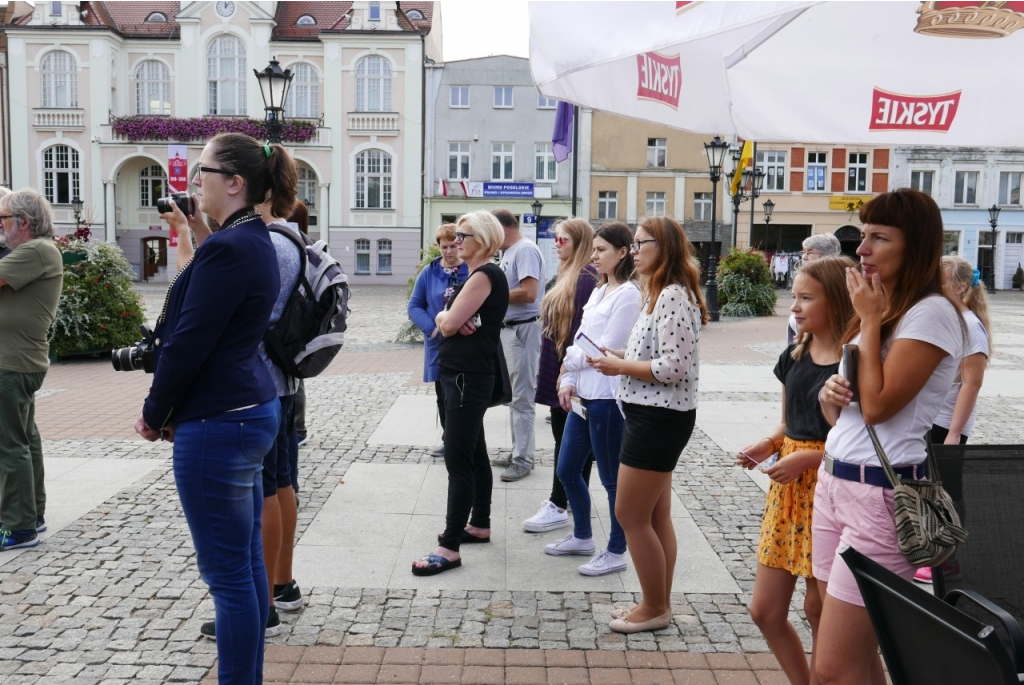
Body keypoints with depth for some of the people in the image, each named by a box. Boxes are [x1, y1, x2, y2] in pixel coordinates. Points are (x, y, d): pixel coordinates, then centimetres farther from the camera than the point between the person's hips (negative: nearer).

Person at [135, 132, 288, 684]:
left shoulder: (226, 248, -18)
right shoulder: (255, 241, 12)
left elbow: (188, 341, -18)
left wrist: (154, 415, -2)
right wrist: (171, 411, 12)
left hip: (217, 425, -10)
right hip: (251, 409, 10)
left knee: (227, 573, 0)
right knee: (246, 561, 17)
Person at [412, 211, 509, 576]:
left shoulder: (484, 275, -15)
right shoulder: (475, 275, 17)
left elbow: (449, 323, -19)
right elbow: (442, 320, 12)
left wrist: (449, 318, 2)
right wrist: (450, 318, -9)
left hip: (468, 377, -11)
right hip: (463, 375, 11)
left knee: (457, 460, -11)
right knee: (474, 453, 17)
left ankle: (449, 547, -9)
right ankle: (480, 524, 29)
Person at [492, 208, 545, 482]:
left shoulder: (525, 249, -16)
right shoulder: (509, 252, 14)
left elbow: (528, 293, -24)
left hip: (523, 329, -10)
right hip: (509, 328, 10)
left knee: (522, 398, -4)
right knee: (513, 396, 16)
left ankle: (523, 460, 4)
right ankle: (518, 452, 26)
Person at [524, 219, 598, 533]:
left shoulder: (585, 277, -15)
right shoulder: (569, 274, 15)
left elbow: (583, 326, -20)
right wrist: (559, 369, 17)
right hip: (558, 367, 10)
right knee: (564, 435, 14)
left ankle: (559, 506, 2)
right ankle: (573, 499, 24)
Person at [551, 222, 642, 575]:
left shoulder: (628, 294, -13)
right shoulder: (599, 292, 14)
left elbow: (607, 349, -17)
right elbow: (580, 341, 12)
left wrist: (571, 359, -3)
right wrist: (568, 381, 1)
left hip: (608, 398, -9)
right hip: (583, 395, 9)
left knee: (613, 479, 4)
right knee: (567, 470, 17)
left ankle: (616, 552, 18)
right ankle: (582, 536, 35)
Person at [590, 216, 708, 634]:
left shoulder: (674, 296, -18)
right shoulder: (660, 293, 15)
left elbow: (675, 366, -24)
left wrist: (621, 367, -15)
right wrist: (620, 357, 4)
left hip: (659, 419, -10)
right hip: (652, 415, 10)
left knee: (630, 515, -1)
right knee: (656, 516, 15)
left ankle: (655, 608, 13)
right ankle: (659, 604, 26)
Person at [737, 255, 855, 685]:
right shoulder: (795, 356, 8)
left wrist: (808, 458, -22)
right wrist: (765, 446, -2)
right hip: (787, 488, 7)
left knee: (819, 609, 6)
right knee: (765, 610, 11)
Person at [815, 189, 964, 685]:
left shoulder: (931, 313, -12)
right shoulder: (883, 307, 16)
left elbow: (877, 405, -19)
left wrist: (869, 320, -11)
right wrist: (830, 395, -2)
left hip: (882, 496, -9)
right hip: (833, 481, 9)